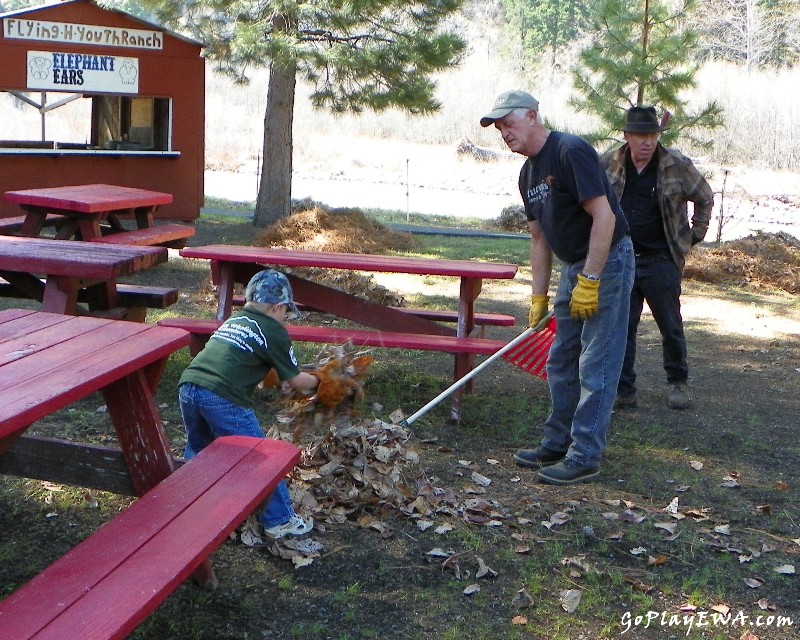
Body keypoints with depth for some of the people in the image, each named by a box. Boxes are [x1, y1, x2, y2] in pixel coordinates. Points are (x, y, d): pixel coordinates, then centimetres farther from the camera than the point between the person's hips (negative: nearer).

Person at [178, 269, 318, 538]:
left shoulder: (233, 320, 24)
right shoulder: (274, 332, 5)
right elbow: (295, 380, 11)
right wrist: (316, 381, 32)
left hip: (188, 386, 7)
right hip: (222, 398, -7)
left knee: (198, 452, 28)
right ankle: (280, 521, 15)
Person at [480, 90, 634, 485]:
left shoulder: (571, 152, -18)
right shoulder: (528, 173, 11)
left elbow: (604, 217, -23)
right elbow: (539, 238, 16)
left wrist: (589, 281, -23)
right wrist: (538, 296, 13)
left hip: (607, 263, -9)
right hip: (574, 267, 10)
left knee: (595, 366, -5)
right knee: (561, 363, 13)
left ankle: (585, 457, 1)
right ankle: (557, 445, 24)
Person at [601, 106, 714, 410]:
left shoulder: (678, 165, -5)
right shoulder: (608, 164, 0)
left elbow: (705, 198, 10)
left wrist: (695, 235, 8)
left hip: (661, 261, -1)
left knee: (671, 326, 8)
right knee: (621, 327, 2)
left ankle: (678, 382, 28)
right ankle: (622, 390, 10)